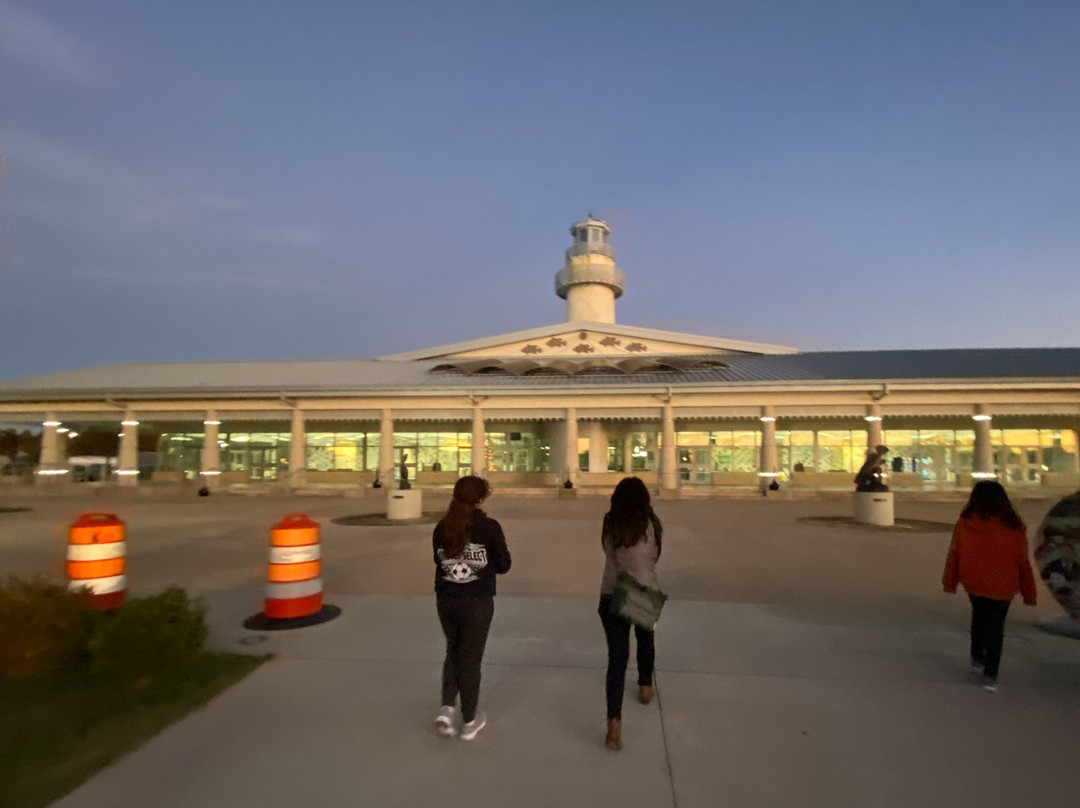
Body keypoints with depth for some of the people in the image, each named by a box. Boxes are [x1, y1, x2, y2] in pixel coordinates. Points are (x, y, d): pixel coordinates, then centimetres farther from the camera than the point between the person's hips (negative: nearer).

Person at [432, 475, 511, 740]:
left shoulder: (442, 527, -2)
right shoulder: (489, 527, -13)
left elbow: (439, 560, 10)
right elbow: (503, 565, -5)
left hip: (446, 600, 4)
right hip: (477, 602, -3)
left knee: (453, 651, 24)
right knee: (470, 657, 11)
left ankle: (446, 709, 13)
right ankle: (469, 722, 24)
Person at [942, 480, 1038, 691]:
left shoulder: (964, 524, -14)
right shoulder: (1014, 529, -13)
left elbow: (953, 554, -6)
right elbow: (1023, 564, -5)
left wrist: (949, 582, 7)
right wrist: (1029, 593, 7)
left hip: (972, 584, 1)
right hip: (1002, 587, -1)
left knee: (979, 617, 26)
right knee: (995, 626, 13)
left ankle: (977, 657, 34)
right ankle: (990, 675, 14)